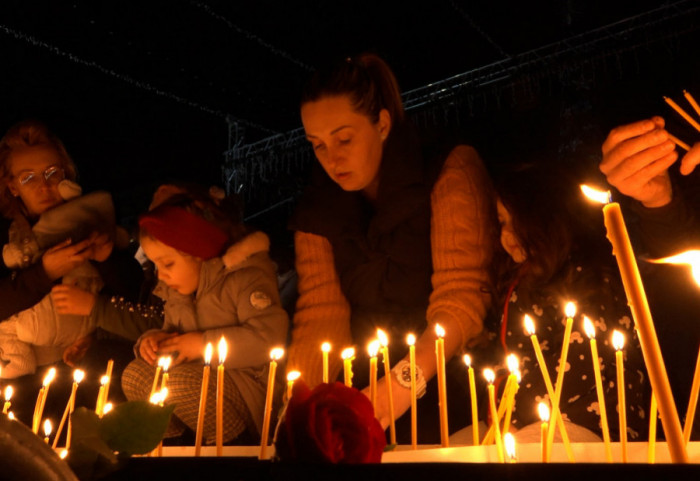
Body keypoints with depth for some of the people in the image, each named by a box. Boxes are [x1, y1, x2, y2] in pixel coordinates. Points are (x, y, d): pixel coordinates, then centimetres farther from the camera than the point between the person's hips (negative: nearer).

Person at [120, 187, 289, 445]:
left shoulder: (244, 277, -16)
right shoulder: (175, 289, 11)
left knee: (178, 383, -31)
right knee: (134, 374, -12)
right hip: (203, 371, 8)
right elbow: (172, 329, 24)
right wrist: (154, 338, -3)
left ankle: (232, 443, -8)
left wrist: (204, 343, -22)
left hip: (249, 384, -7)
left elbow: (270, 336, -28)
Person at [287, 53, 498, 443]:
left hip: (456, 386, -3)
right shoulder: (316, 212, 6)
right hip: (373, 389, 4)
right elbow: (321, 317, 0)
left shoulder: (451, 171, -8)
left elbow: (462, 297, -15)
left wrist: (406, 380, -27)